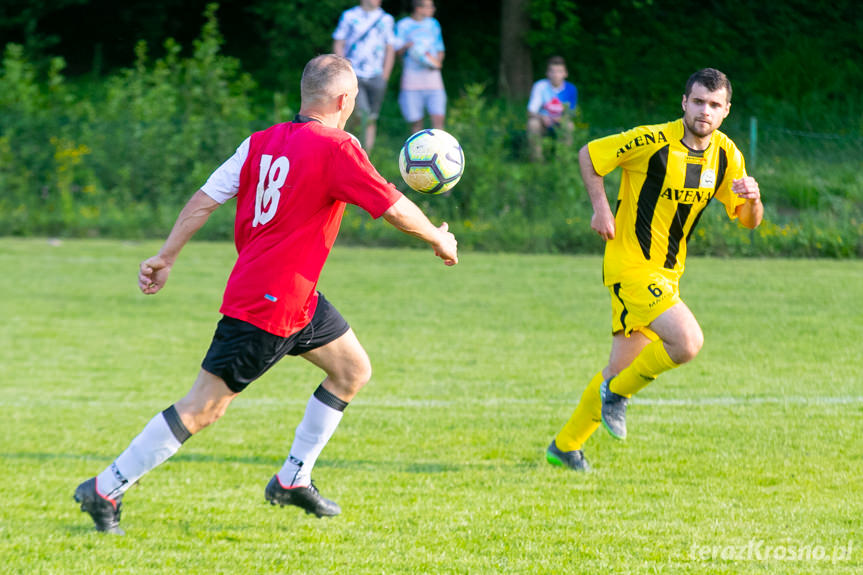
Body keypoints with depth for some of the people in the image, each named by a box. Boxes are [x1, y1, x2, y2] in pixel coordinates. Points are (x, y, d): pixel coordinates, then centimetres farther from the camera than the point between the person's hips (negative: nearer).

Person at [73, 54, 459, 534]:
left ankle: (293, 480, 22)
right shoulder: (336, 149, -16)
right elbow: (394, 208, -11)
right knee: (205, 407, -5)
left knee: (353, 369, 17)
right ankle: (106, 490, 0)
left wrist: (166, 258, 10)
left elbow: (205, 199, 5)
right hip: (267, 305, -9)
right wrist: (439, 240, 6)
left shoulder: (261, 142, 6)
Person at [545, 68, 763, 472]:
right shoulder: (653, 141, -17)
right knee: (688, 341, -23)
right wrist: (600, 207, -14)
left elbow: (749, 220, 8)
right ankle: (618, 393, 0)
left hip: (667, 271, 7)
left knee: (622, 367, 12)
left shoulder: (726, 154, 2)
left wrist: (752, 198, -14)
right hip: (631, 266, -7)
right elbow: (588, 155, -5)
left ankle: (565, 446, 27)